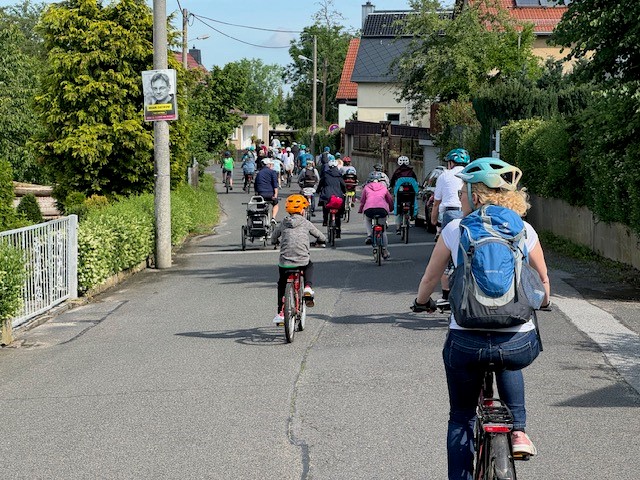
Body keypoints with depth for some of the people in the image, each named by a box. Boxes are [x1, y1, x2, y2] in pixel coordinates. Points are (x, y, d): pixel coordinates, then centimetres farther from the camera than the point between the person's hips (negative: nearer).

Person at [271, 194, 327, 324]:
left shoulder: (283, 223, 9)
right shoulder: (306, 223, 5)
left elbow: (273, 239, 20)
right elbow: (322, 237, 12)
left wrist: (278, 241, 43)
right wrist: (321, 240, 36)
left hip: (285, 262, 1)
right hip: (303, 261, -1)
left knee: (281, 283, 24)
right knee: (309, 266, 34)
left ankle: (280, 313, 18)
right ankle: (308, 287, 8)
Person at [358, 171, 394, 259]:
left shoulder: (366, 187, 22)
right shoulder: (384, 188, 25)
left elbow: (362, 200, 24)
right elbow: (390, 200, 34)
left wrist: (360, 210, 41)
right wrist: (391, 209, 53)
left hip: (369, 209, -1)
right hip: (382, 208, 1)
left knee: (367, 219, 36)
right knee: (383, 230, 21)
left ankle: (369, 235, 11)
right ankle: (385, 250, 22)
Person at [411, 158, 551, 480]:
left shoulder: (454, 230, 1)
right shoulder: (524, 230, 4)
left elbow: (430, 278, 13)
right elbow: (542, 281, 17)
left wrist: (422, 302, 35)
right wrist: (542, 303, 39)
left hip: (465, 342, -1)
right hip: (519, 344, 1)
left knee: (461, 417, 22)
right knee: (508, 364, 38)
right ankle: (518, 430, 21)